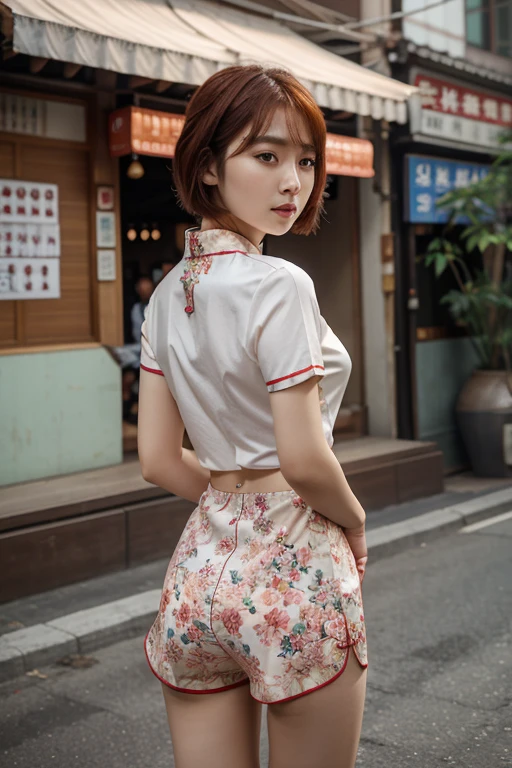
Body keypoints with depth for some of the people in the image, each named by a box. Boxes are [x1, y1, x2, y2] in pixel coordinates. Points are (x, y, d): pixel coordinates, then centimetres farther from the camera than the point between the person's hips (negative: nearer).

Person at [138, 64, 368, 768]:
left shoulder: (167, 294, 5)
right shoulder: (278, 286, -17)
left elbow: (159, 459, 6)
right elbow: (303, 460, -19)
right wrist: (354, 520, -1)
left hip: (198, 567, 6)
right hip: (293, 573, -6)